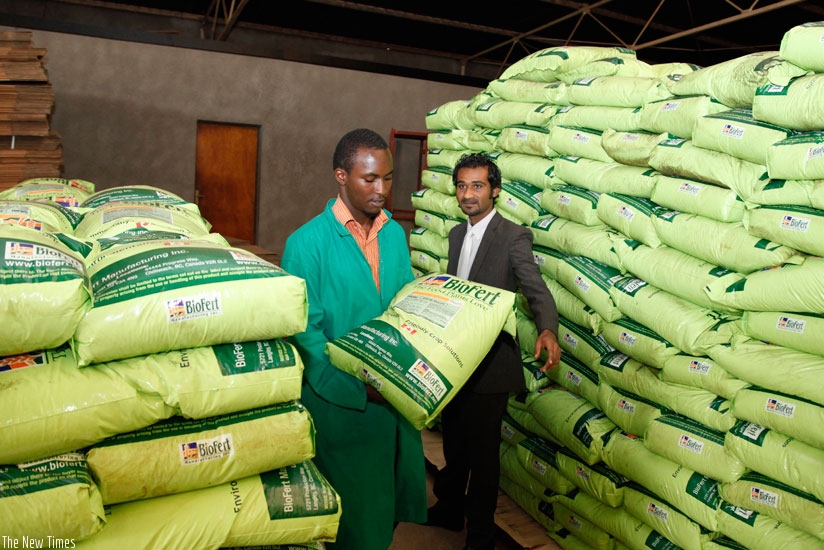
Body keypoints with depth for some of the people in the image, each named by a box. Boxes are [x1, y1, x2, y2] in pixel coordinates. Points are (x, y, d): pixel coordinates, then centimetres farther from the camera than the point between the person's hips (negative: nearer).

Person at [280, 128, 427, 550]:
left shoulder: (394, 232, 3)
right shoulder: (307, 242, -15)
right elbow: (305, 330, -16)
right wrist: (359, 386, -21)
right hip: (342, 399, -5)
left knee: (399, 482, 22)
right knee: (353, 504, 13)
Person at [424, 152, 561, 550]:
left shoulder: (514, 237, -14)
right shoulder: (457, 234, 8)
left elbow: (538, 293, -21)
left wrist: (547, 330, -40)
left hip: (491, 364, -7)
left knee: (483, 451, 7)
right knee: (453, 440, 23)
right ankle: (449, 510, 46)